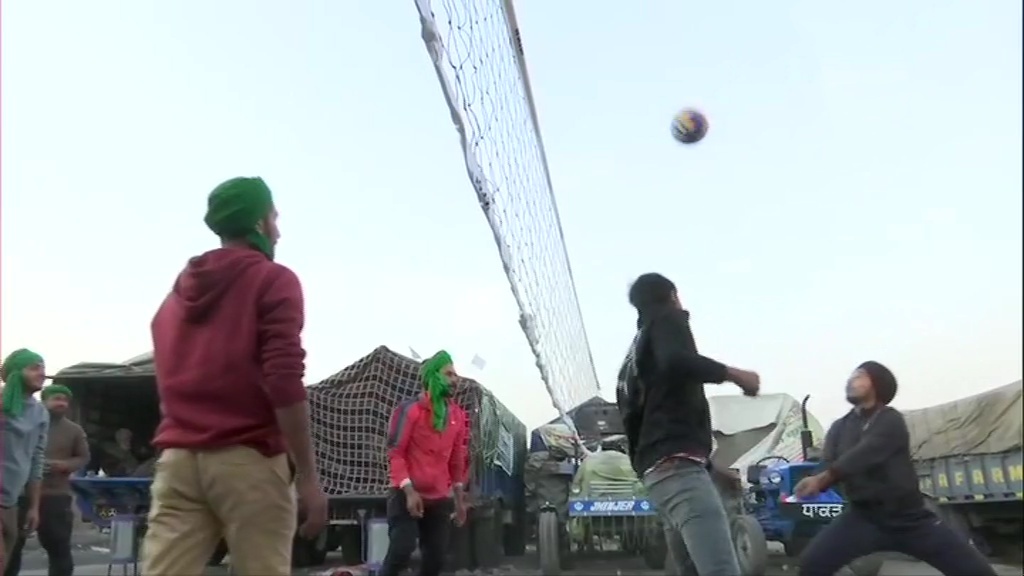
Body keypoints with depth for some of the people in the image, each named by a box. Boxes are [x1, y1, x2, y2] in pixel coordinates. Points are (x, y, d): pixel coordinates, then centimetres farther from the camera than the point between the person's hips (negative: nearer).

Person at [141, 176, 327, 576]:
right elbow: (284, 382, -13)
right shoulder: (273, 280, -3)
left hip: (177, 459, 6)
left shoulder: (177, 292, 19)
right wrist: (308, 478, -11)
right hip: (247, 460, -6)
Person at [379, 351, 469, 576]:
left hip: (440, 499, 6)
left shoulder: (458, 416, 9)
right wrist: (409, 491, -19)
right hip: (407, 495, -5)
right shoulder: (410, 409, -8)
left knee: (436, 558, 5)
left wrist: (459, 498, 14)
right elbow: (395, 453, -10)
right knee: (401, 551, -13)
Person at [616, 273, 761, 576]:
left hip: (656, 469, 10)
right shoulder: (669, 319, 4)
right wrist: (735, 375, -9)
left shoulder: (633, 352, 28)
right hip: (678, 464, -10)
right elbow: (677, 361, -20)